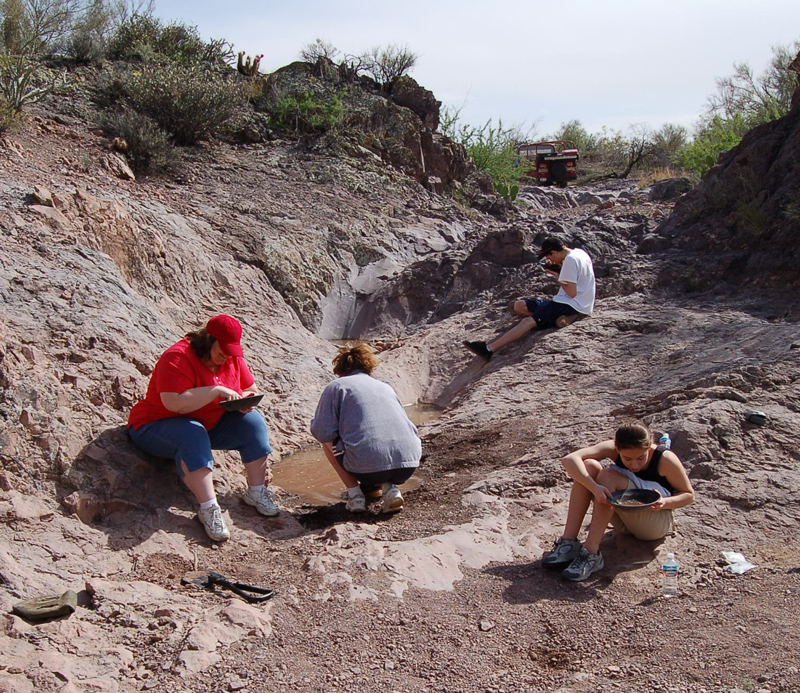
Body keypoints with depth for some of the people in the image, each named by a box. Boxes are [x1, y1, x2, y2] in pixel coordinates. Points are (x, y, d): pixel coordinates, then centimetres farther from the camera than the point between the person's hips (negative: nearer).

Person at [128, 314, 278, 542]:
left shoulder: (232, 358, -1)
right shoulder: (177, 358, -25)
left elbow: (250, 388, 10)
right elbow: (175, 403, -36)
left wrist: (245, 399, -14)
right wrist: (217, 390, -35)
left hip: (210, 424, 7)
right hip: (155, 428, -7)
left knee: (252, 421, -11)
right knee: (192, 435, -39)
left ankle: (256, 491, -7)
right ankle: (208, 508, -39)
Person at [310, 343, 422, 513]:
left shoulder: (336, 386, 11)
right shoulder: (386, 387, 26)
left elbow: (323, 432, -1)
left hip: (368, 467, -5)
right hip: (409, 464, 5)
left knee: (328, 441, 24)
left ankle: (355, 494, 13)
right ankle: (389, 487, 11)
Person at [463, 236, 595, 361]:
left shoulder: (570, 259, -17)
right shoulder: (579, 252, 12)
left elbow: (571, 293, -21)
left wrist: (557, 276, -7)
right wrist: (560, 270, 5)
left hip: (571, 305, -10)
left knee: (529, 321, -23)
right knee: (519, 306, 2)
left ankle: (489, 349, -33)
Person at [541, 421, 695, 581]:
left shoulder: (665, 459, -20)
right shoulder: (613, 449, -15)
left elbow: (689, 494, -7)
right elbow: (570, 459, -28)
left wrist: (665, 502, -29)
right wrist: (594, 487, -44)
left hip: (658, 523, -4)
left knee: (609, 475, -30)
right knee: (588, 466, -23)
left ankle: (591, 553, -34)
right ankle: (568, 543, -26)